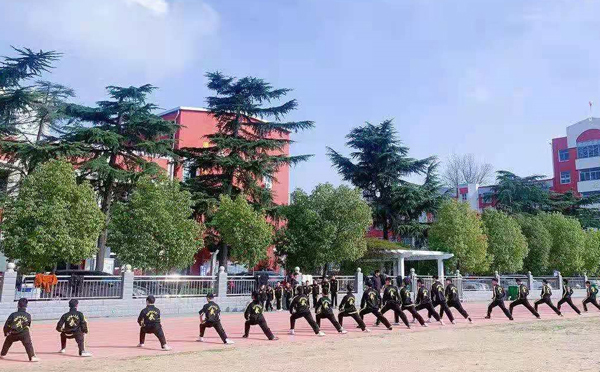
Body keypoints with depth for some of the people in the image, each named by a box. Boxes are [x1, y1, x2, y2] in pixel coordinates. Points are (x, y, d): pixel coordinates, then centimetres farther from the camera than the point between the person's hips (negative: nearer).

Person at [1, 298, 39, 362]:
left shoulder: (13, 315, 2)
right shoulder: (28, 316, 5)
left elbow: (6, 325, 5)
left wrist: (6, 333, 21)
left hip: (13, 334, 2)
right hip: (24, 334, -2)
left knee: (7, 342, 29)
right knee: (28, 344, -11)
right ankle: (32, 357, -25)